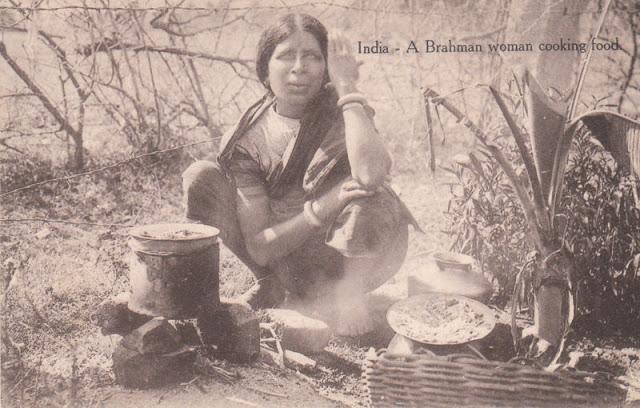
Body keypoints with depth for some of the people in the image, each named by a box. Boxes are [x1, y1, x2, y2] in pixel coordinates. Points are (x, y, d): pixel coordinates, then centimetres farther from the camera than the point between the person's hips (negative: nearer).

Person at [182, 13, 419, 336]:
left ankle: (349, 292, -9)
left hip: (351, 259, -2)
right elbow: (259, 247, -14)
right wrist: (321, 209, -29)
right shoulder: (246, 139, -10)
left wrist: (347, 89, -28)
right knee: (200, 178, -14)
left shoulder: (340, 113, -13)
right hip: (282, 258, 3)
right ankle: (268, 285, 3)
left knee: (370, 200, -35)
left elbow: (372, 174, -39)